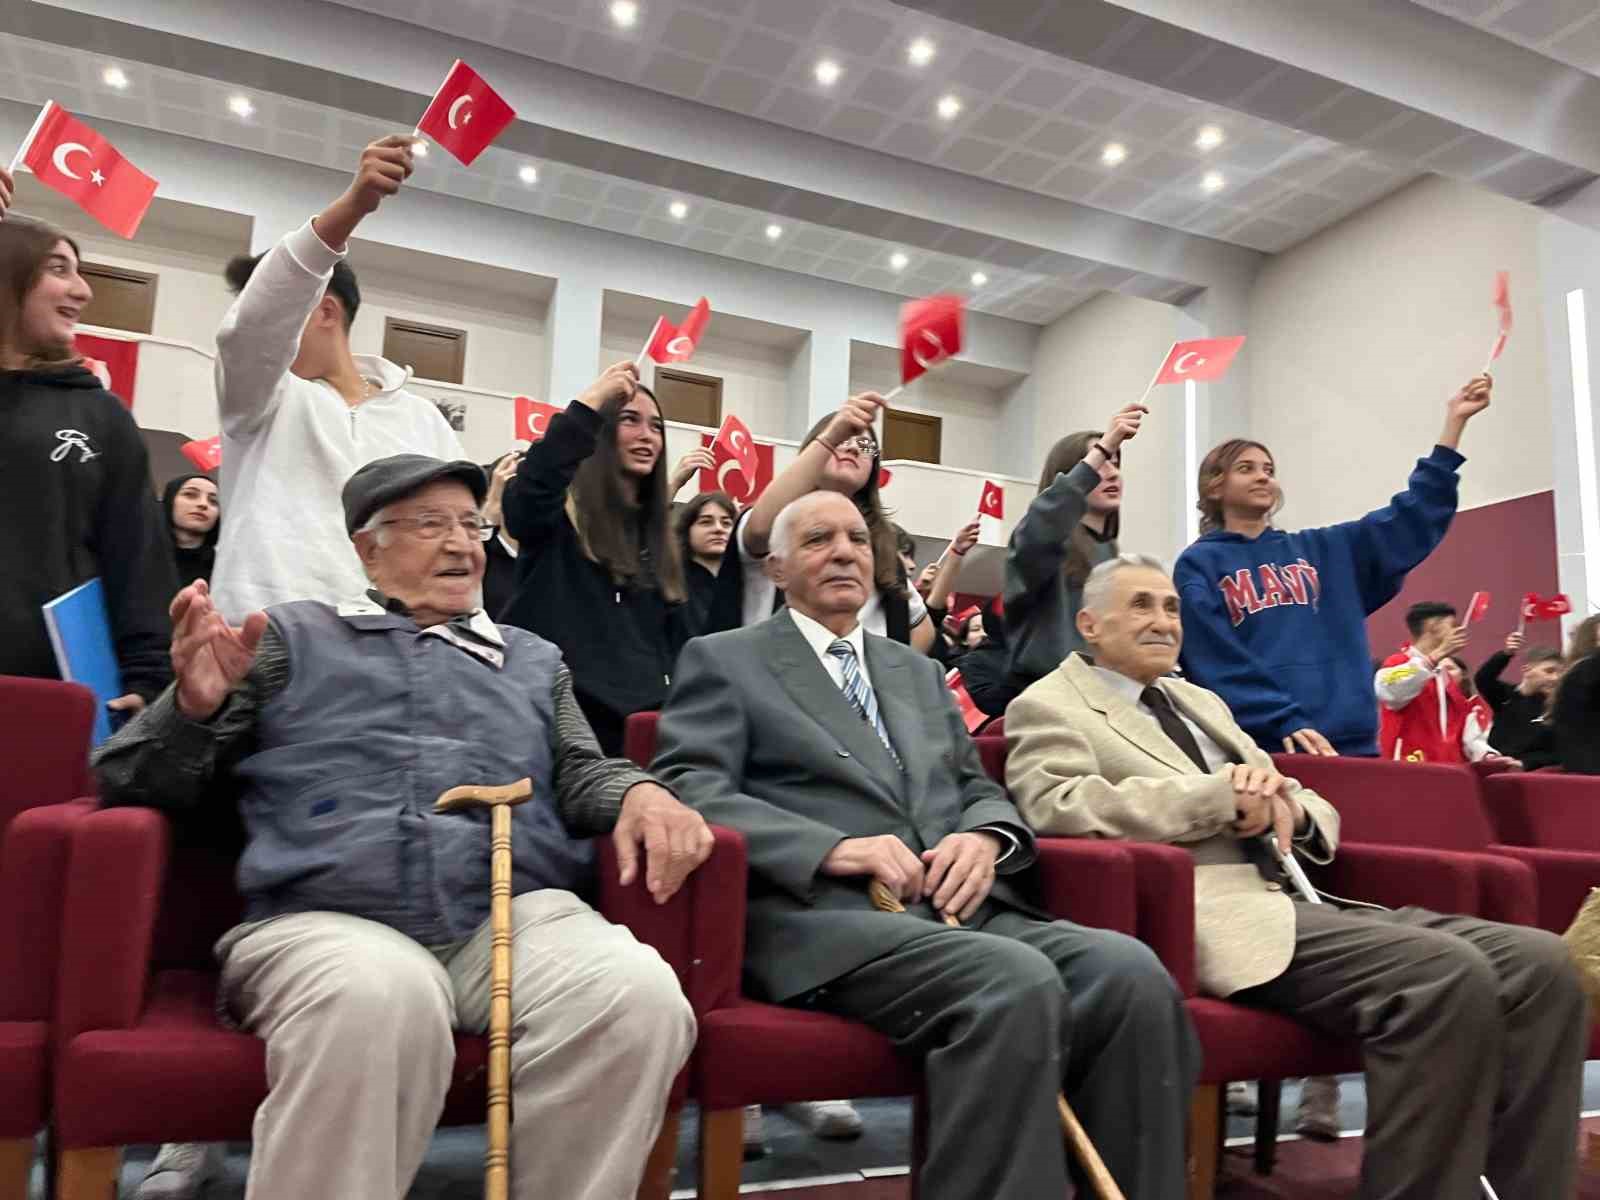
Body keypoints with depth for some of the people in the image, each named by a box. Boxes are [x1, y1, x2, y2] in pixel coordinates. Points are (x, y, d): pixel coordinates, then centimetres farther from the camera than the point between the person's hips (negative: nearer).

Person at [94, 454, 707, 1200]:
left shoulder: (535, 660, 28)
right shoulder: (291, 638, 20)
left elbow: (579, 774, 21)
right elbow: (133, 781, 18)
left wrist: (637, 791, -4)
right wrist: (196, 705, -6)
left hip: (519, 915, 3)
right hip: (326, 920, -2)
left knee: (642, 997, -29)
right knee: (378, 999, -39)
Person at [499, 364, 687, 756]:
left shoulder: (657, 534, 17)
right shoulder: (565, 513, -1)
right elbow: (522, 502, -25)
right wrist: (586, 407, -25)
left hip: (645, 718, 6)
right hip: (569, 713, -6)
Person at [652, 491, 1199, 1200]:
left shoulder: (918, 671, 27)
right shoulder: (723, 660, 9)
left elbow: (978, 788, 25)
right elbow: (688, 788, -4)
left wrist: (986, 836, -2)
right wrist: (834, 847, -18)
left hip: (957, 906, 6)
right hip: (826, 915, -5)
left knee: (1130, 972, -22)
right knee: (1018, 982, -32)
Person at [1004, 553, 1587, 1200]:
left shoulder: (1200, 699, 27)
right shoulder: (1049, 706, 4)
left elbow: (1319, 813, 26)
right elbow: (1058, 806, -17)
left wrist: (1287, 806, -1)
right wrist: (1221, 795, -14)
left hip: (1301, 899, 8)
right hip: (1211, 913, -8)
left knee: (1540, 962, -10)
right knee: (1448, 977, -27)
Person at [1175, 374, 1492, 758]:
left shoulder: (1321, 550, 18)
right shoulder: (1198, 565, 2)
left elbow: (1411, 517, 15)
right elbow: (1217, 662, -8)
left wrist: (1454, 421, 12)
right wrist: (1283, 722, -19)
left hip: (1347, 740, 5)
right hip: (1258, 747, -4)